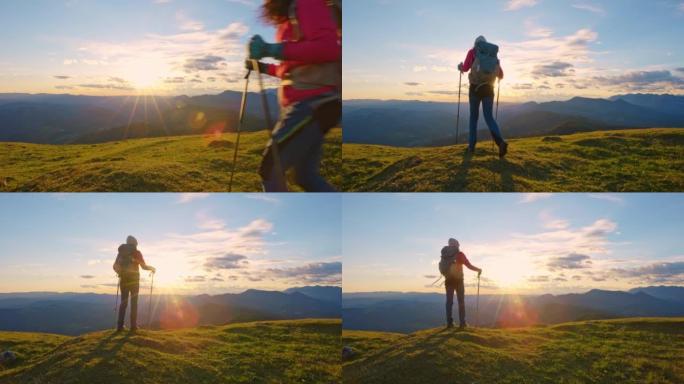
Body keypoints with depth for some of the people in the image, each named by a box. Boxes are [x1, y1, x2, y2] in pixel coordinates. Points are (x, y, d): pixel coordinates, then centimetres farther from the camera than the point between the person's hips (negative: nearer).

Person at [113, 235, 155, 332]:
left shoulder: (121, 252, 8)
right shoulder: (136, 253, -4)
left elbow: (115, 266, 11)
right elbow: (144, 266, -9)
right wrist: (152, 268, 11)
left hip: (123, 280, 4)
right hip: (134, 280, -4)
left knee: (123, 302, 9)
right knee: (134, 303, 1)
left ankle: (120, 326, 4)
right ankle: (133, 326, -2)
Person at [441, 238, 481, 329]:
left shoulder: (445, 255, 5)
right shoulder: (460, 254, -5)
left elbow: (441, 268, 11)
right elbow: (469, 265, -7)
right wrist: (478, 269, 10)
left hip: (448, 280, 3)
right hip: (458, 280, -3)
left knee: (449, 301, 6)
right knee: (461, 301, 2)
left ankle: (449, 323, 1)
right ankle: (462, 323, -3)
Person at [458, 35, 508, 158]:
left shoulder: (472, 51, 4)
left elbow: (465, 68, -9)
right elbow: (501, 75, 15)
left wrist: (460, 66, 16)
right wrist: (494, 74, 39)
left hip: (475, 88, -2)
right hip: (488, 89, 2)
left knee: (474, 116, 12)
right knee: (489, 117, 3)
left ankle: (472, 146, 10)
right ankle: (500, 141, -21)